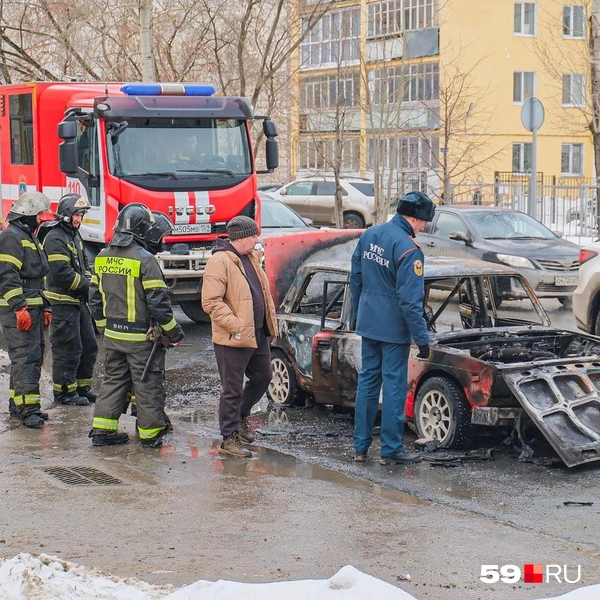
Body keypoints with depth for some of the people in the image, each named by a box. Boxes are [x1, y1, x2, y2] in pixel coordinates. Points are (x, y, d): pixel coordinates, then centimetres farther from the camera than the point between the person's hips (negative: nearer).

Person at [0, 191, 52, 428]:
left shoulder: (29, 238, 21)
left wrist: (45, 308, 24)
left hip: (32, 309, 11)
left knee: (34, 356, 12)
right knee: (25, 357, -13)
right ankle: (27, 408, -15)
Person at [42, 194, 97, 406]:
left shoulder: (75, 235, 16)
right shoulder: (55, 238, -15)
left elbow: (84, 264, 23)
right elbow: (61, 273, -23)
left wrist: (88, 282, 3)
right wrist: (85, 285, -13)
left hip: (79, 300, 10)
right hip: (63, 302, -10)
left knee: (89, 346, 13)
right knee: (68, 349, -5)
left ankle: (82, 387, 23)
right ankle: (64, 392, 3)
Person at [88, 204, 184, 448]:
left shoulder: (103, 258, 6)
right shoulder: (145, 260, -17)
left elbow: (95, 297, 13)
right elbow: (158, 302, -17)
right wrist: (173, 331, -6)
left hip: (113, 335, 7)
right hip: (142, 337, -7)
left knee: (114, 380, 16)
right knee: (148, 384, 4)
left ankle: (102, 429, 14)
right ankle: (150, 433, 12)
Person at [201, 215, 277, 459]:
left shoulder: (252, 258, 12)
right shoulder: (220, 261, -17)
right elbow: (211, 302, -22)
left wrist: (270, 318, 13)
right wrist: (236, 325, -25)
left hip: (258, 335, 9)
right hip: (233, 339, -9)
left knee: (262, 378, 20)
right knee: (233, 389, 0)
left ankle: (240, 416, 41)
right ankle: (229, 440, 10)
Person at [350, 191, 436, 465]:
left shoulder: (369, 235, 5)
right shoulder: (408, 249, -19)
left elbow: (355, 279, 14)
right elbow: (410, 300, -21)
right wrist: (422, 338, -15)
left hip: (368, 323, 7)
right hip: (394, 328, -7)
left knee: (367, 380, 14)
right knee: (394, 385, 2)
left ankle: (360, 446, 18)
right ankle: (391, 449, 7)